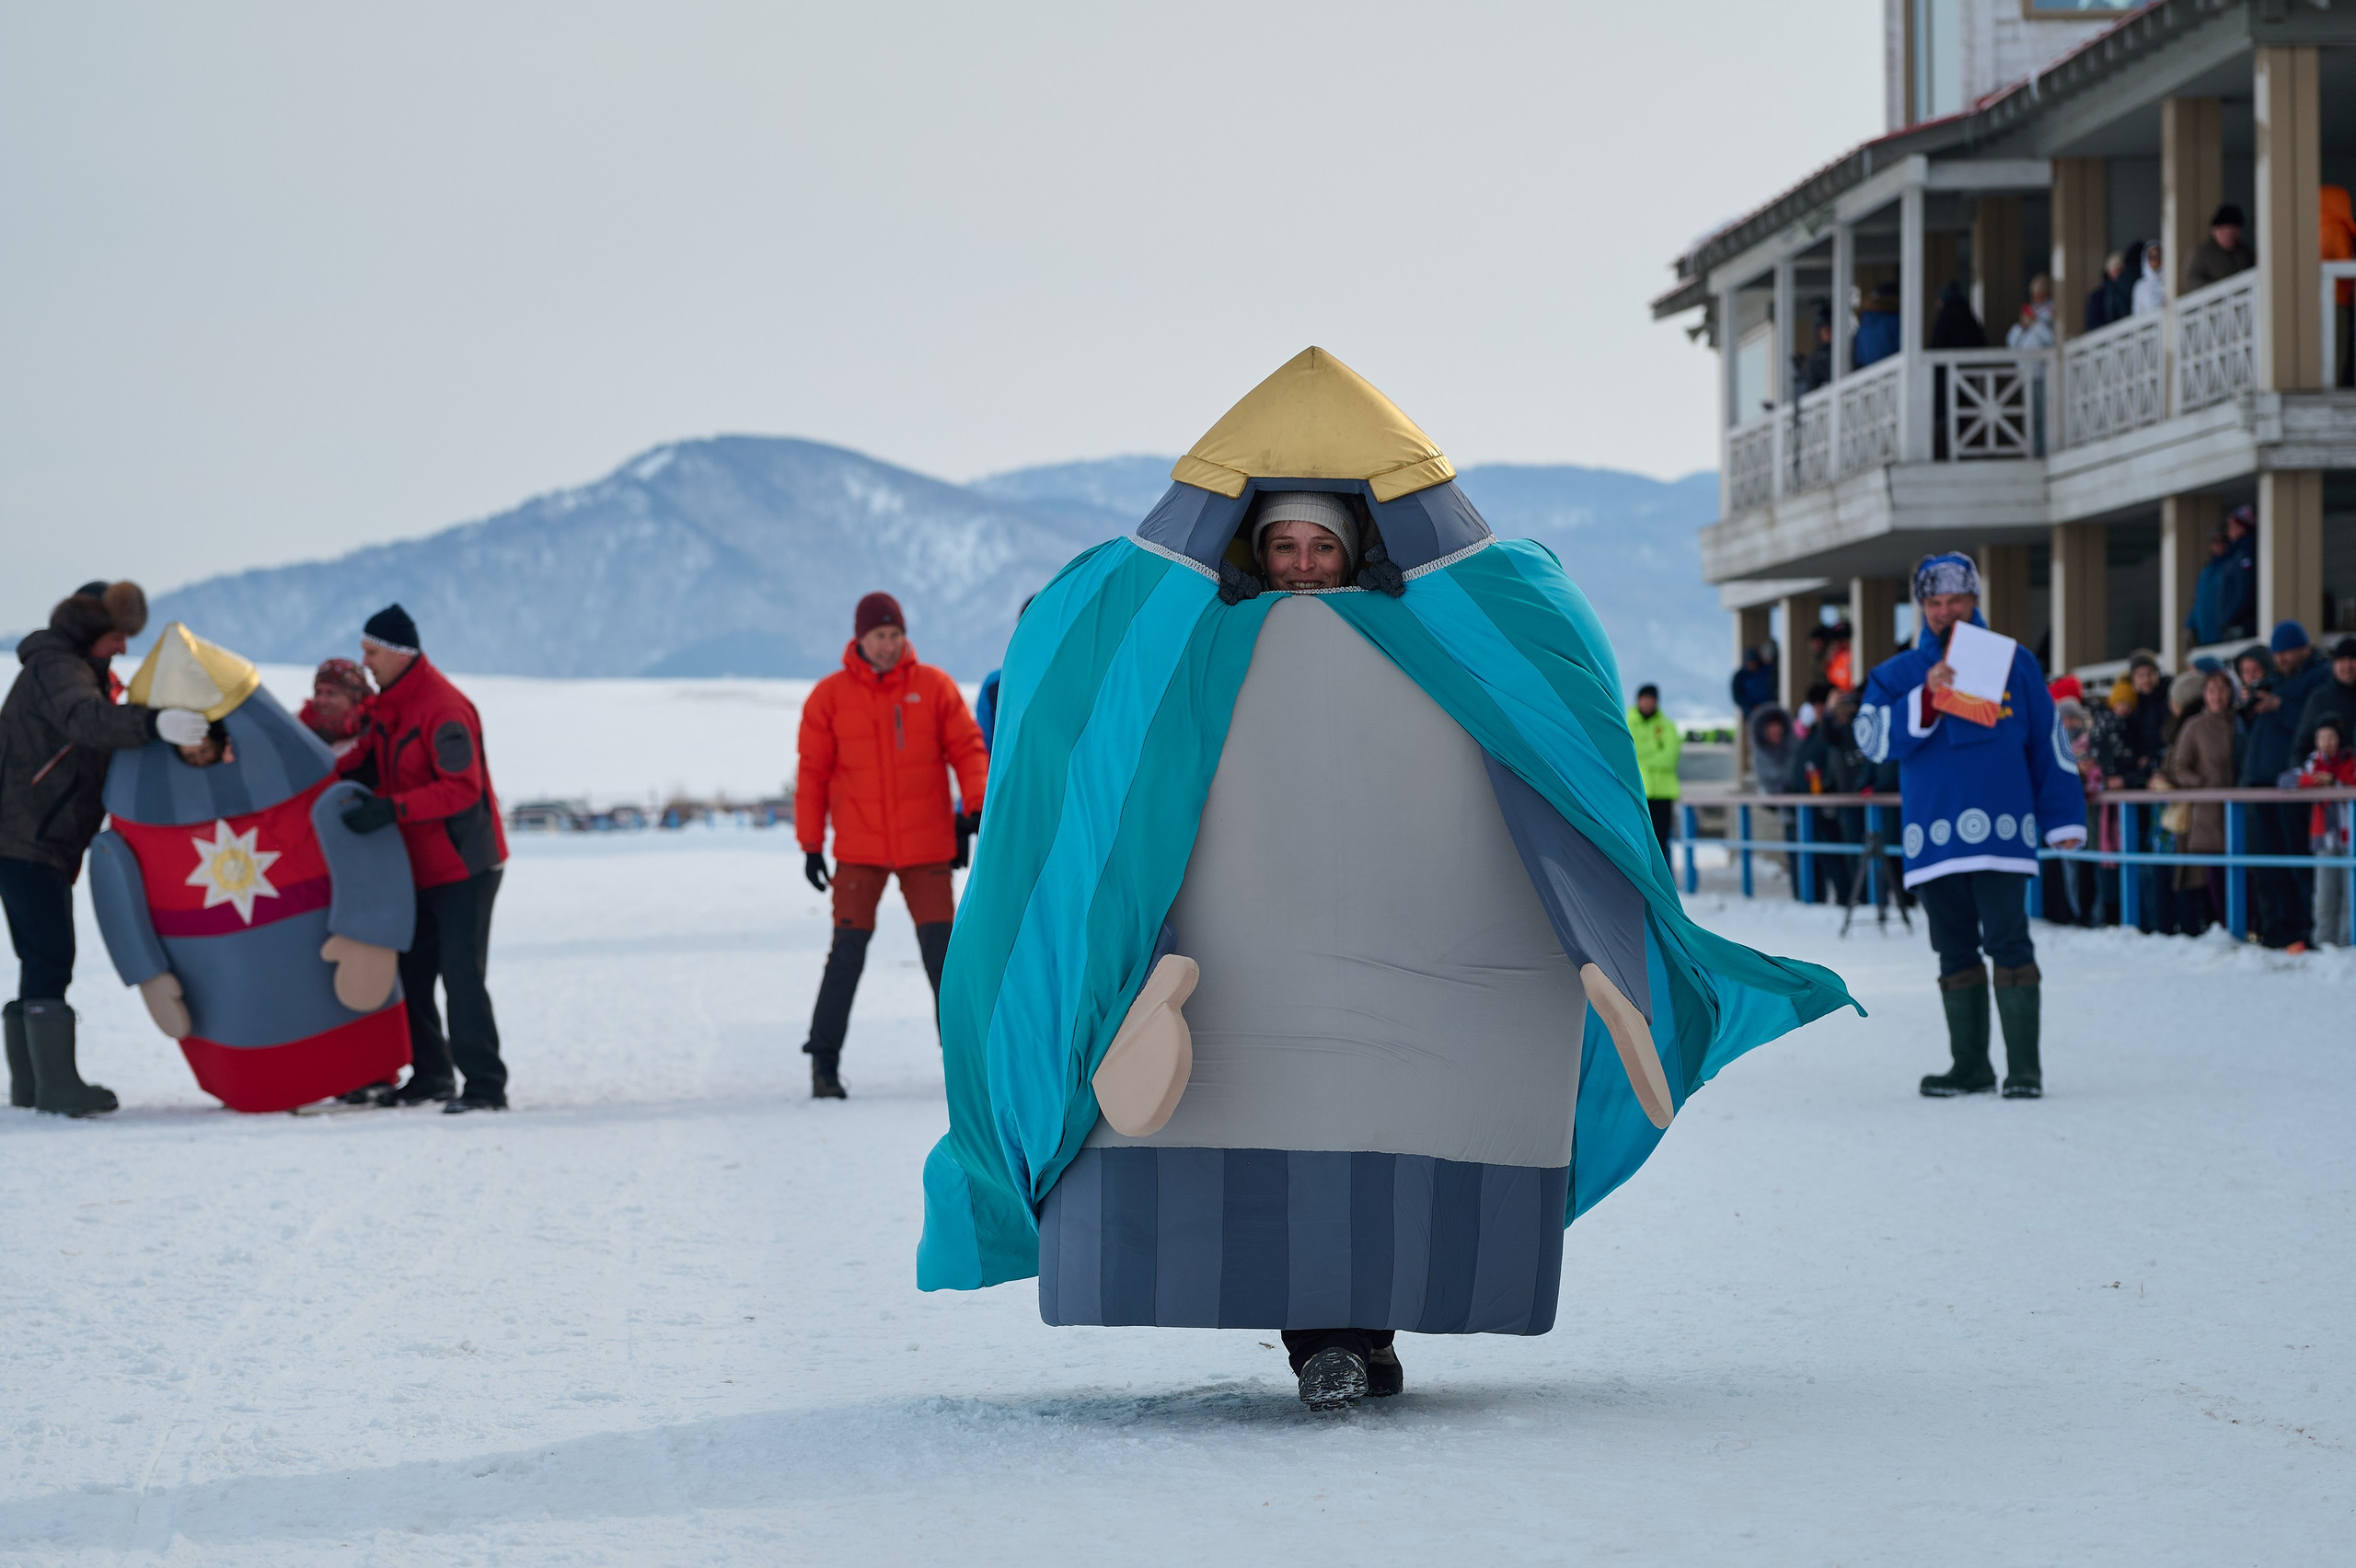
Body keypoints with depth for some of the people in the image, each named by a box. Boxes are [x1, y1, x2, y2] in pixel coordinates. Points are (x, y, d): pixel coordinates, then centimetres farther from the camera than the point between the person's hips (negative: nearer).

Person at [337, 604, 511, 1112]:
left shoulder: (443, 708, -21)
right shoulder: (389, 707, 10)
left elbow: (462, 789, -27)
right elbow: (365, 762, 13)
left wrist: (391, 809, -33)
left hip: (464, 867, -9)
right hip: (419, 869, 9)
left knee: (461, 975, -13)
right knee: (411, 973, 11)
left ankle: (485, 1085, -11)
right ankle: (431, 1074, 21)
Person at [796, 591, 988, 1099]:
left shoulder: (933, 686, 1)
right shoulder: (830, 696, 0)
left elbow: (967, 747, 3)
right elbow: (812, 773, 3)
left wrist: (976, 804, -13)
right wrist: (811, 844, 1)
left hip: (927, 847, 1)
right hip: (859, 850, -1)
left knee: (942, 947, 0)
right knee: (848, 951, -6)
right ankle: (824, 1061, 1)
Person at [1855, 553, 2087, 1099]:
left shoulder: (2013, 663, 10)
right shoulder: (1898, 675, 12)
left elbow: (2049, 742, 12)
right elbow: (1874, 738, -4)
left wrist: (2063, 818, 9)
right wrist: (1927, 698, -17)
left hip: (2000, 832, -2)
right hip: (1933, 838, 2)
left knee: (2009, 944, -10)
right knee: (1956, 952, 8)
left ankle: (2024, 1066, -9)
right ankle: (1970, 1066, 15)